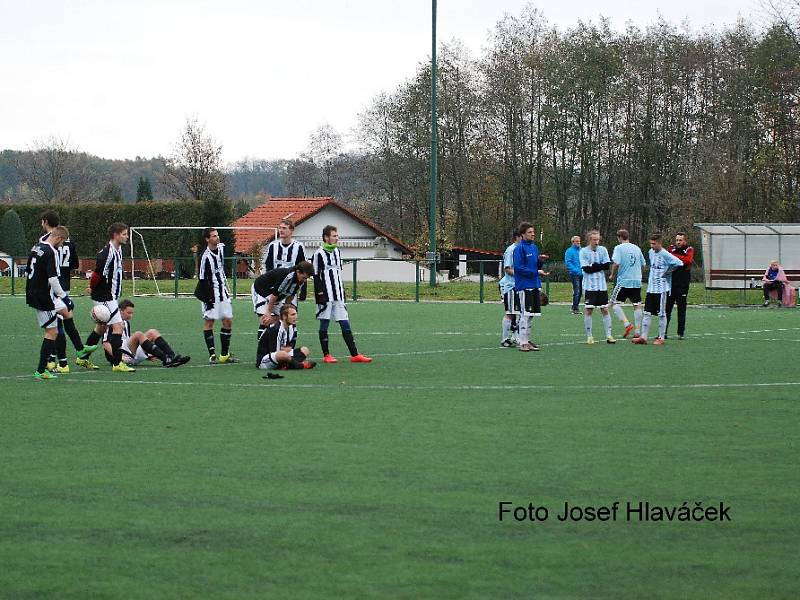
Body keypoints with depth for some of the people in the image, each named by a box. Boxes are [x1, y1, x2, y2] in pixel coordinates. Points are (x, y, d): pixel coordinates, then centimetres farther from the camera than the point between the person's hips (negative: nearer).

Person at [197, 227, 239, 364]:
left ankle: (225, 354, 12)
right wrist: (207, 299, -17)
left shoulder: (221, 248, 3)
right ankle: (212, 355, -2)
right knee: (209, 322, -3)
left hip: (223, 290, 8)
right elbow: (203, 279, -16)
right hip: (211, 293, -8)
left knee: (228, 321, 6)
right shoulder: (206, 257, -18)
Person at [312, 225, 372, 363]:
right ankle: (326, 355, 7)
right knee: (324, 324, 1)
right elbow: (316, 276, -10)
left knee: (345, 324, 3)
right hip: (326, 295, -7)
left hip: (338, 295, 7)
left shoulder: (336, 252, 14)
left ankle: (355, 354, 1)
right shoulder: (319, 254, -8)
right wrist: (320, 294, -15)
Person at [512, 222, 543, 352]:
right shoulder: (519, 248, -10)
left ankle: (527, 340, 22)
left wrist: (540, 261, -3)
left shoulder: (534, 247, 14)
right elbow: (518, 267, -16)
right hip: (524, 286, -8)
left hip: (534, 286, 8)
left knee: (531, 315, 12)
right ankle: (523, 343, -6)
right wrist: (534, 272, -17)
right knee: (525, 314, -9)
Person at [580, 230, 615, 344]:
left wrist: (594, 266, -10)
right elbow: (586, 269, -13)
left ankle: (608, 335, 7)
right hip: (589, 285, -3)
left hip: (602, 285, 3)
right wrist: (600, 266, -9)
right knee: (588, 310, -3)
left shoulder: (603, 250, 6)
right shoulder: (584, 251, -4)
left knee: (605, 309, 3)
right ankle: (589, 336, 4)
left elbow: (607, 266, -3)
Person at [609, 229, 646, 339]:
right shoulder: (637, 248, 10)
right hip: (637, 281, 5)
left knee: (615, 303, 2)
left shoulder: (619, 248, -6)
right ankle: (637, 331, 6)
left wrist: (612, 275, -1)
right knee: (637, 305, 7)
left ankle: (627, 324, -15)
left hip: (623, 281, -5)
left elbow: (616, 263, -16)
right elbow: (643, 264, 16)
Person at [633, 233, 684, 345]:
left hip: (662, 289, -7)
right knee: (647, 313, 6)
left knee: (661, 314, 0)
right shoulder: (651, 252, 10)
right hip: (651, 288, 7)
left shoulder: (665, 255, -14)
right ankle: (643, 337, 7)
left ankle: (661, 338, 7)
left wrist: (667, 272, -12)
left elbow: (679, 263, -20)